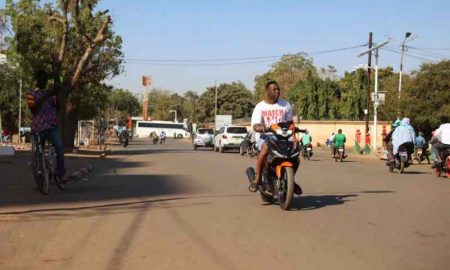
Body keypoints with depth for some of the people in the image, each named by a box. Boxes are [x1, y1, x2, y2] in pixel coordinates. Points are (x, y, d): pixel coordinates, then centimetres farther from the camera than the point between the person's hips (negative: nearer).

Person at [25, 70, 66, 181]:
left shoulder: (49, 92, 14)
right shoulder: (31, 93, 1)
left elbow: (57, 107, 6)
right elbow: (33, 109, -12)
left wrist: (56, 96, -10)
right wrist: (44, 97, -21)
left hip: (52, 126, 2)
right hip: (38, 127, -2)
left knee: (60, 148, -18)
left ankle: (61, 173, -12)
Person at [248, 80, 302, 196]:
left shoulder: (285, 105, 11)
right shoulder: (260, 107, 2)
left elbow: (290, 122, 16)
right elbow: (255, 124, -8)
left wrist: (294, 137, 0)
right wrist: (258, 127, -34)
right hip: (264, 136, -3)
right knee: (265, 149, -37)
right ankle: (257, 178, -22)